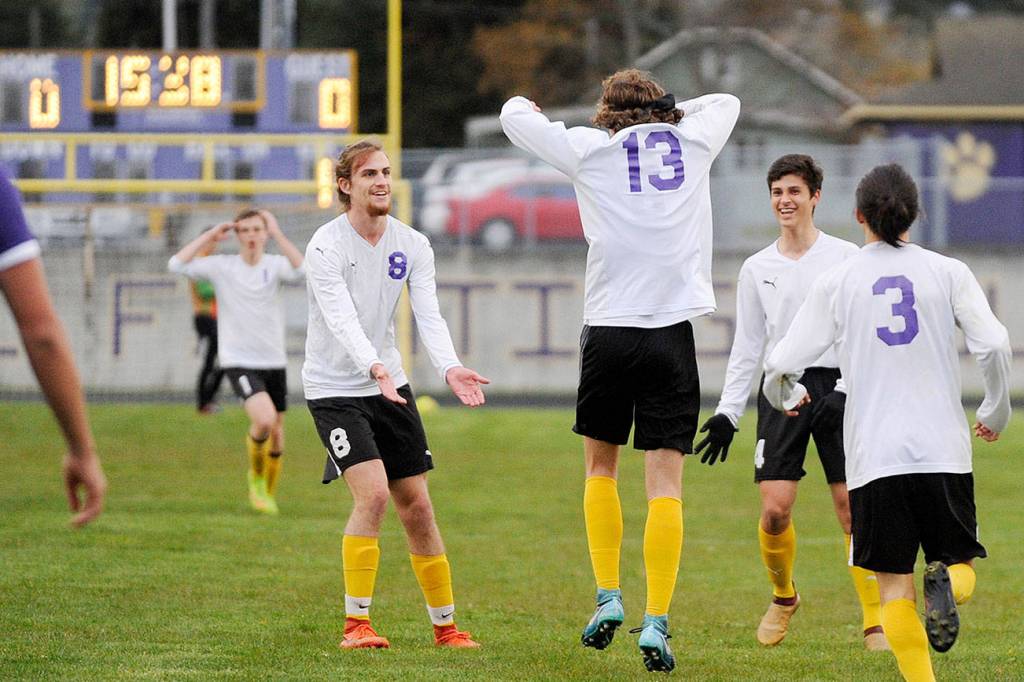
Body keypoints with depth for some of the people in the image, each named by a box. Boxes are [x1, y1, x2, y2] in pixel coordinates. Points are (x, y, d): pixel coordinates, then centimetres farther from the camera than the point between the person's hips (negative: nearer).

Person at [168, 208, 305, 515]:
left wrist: (277, 233, -21)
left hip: (273, 361, 3)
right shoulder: (222, 267, -3)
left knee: (276, 435, 9)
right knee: (265, 419, -26)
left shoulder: (274, 265, -3)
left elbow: (301, 269, -25)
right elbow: (177, 264, -14)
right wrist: (209, 236, -11)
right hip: (238, 361, -3)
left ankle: (268, 494, 32)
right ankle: (256, 475, 0)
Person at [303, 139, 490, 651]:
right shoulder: (326, 245, -15)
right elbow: (341, 319, -27)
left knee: (416, 505, 5)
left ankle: (445, 626, 16)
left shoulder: (412, 245, 1)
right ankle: (355, 624, -13)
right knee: (373, 491, -21)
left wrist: (450, 368, -28)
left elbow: (428, 315, -9)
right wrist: (375, 368, -45)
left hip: (391, 386, 5)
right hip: (333, 387, -5)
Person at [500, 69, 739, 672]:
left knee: (601, 463, 19)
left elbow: (516, 118, 14)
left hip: (609, 327, 0)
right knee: (666, 480, -2)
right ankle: (656, 622, -10)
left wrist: (523, 105, 35)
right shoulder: (692, 141, 9)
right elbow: (727, 102, 31)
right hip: (674, 329, 0)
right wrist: (667, 112, 36)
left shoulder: (590, 147, 3)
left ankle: (609, 598, 11)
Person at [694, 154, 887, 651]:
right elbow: (746, 347, 14)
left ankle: (875, 623, 2)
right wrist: (727, 413, 7)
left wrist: (848, 391, -10)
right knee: (774, 508, -8)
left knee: (852, 507, -6)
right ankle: (783, 597, 20)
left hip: (837, 388, -2)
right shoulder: (757, 268, 10)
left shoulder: (845, 257, 1)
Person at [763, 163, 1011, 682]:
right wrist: (995, 414, 11)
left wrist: (786, 397, 25)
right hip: (943, 450, 0)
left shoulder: (836, 282, 3)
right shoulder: (948, 273, 3)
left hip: (873, 457, 0)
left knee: (894, 583, 4)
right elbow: (993, 346, -7)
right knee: (959, 559, 13)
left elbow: (782, 365, 1)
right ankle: (946, 584, -21)